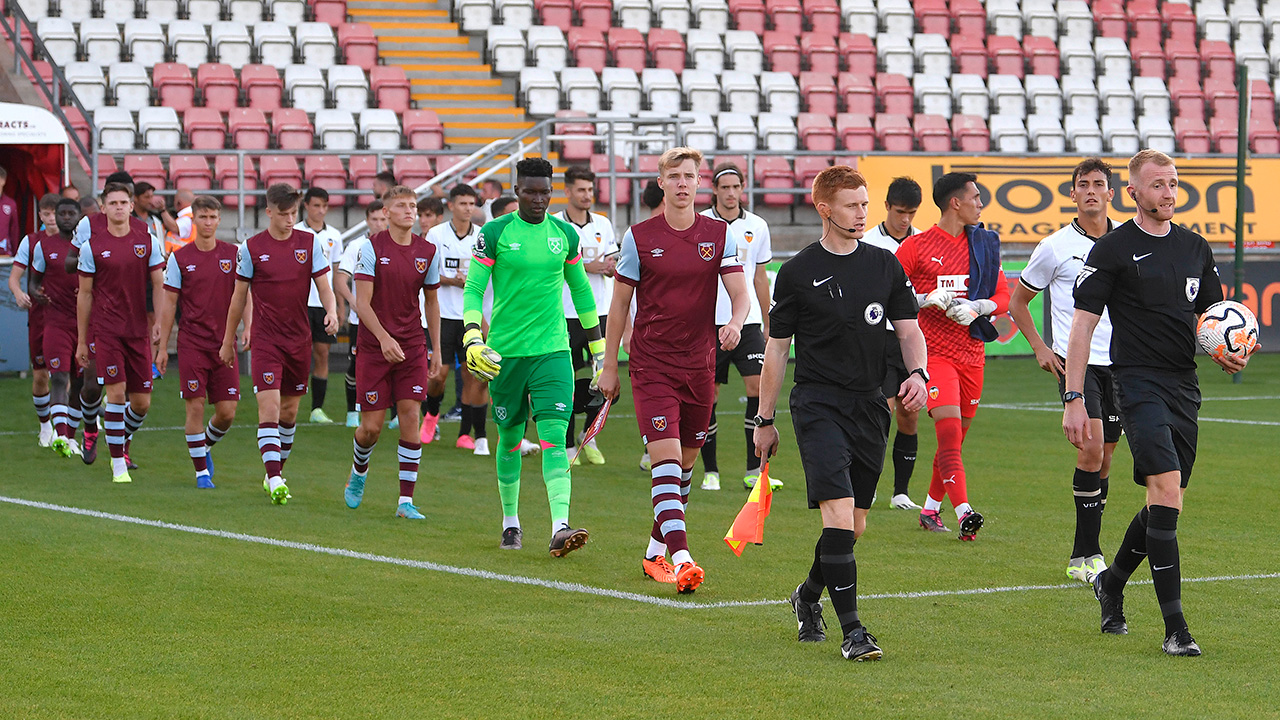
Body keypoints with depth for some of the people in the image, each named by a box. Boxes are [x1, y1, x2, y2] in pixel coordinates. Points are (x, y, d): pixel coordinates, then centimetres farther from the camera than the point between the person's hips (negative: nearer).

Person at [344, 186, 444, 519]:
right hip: (373, 346, -3)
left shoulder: (427, 252, 4)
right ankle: (358, 474, 32)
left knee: (410, 416, -8)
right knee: (372, 425, -1)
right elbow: (362, 302, -10)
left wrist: (436, 349, 12)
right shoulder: (371, 248, -7)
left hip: (412, 346, 3)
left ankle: (406, 500, -6)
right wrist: (384, 338, -23)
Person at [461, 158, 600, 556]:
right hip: (505, 352, -1)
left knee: (554, 435, -13)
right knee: (510, 437, 9)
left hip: (553, 350, 1)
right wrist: (472, 337, -19)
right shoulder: (495, 233, -2)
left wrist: (597, 344, 21)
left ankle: (560, 528, -23)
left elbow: (580, 289, 19)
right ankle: (510, 522, 27)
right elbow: (473, 288, -3)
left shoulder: (565, 234, 7)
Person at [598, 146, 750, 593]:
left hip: (699, 365, 3)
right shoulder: (639, 237, -1)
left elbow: (740, 291, -2)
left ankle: (655, 552, 28)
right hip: (651, 365, -3)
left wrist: (736, 322, -25)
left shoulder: (719, 235, 4)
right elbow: (620, 304, 5)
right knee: (666, 459, -15)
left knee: (686, 462, 12)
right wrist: (609, 366, 5)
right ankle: (681, 560, -24)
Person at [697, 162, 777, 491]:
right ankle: (710, 470, 12)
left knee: (759, 386, -11)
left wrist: (768, 325, 17)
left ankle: (754, 470, -6)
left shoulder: (757, 227, 8)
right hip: (709, 322, -2)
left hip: (747, 320, 2)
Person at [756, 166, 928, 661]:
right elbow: (777, 346, 5)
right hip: (817, 403, -4)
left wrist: (917, 373, -10)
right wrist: (765, 420, 6)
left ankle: (808, 596, 36)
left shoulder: (885, 265, 9)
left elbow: (908, 329, 12)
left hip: (869, 406, 4)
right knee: (839, 513, -18)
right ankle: (851, 630, -17)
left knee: (855, 525, 10)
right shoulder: (798, 272, 0)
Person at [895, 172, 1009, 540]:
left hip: (972, 353, 5)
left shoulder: (983, 244, 12)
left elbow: (1003, 295, 13)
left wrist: (976, 307, -7)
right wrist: (925, 299, -16)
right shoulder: (917, 246, -3)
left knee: (956, 436, 9)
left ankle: (931, 509, 24)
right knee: (949, 430, -17)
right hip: (934, 353, -5)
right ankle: (964, 513, -24)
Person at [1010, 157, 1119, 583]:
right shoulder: (1055, 247, -2)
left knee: (1104, 457, 7)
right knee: (1092, 446, -19)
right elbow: (1018, 301, 10)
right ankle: (1086, 555, -15)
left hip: (1118, 361, 4)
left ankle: (1085, 554, 17)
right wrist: (1039, 347, 1)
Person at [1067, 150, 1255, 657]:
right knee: (1167, 493, -19)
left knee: (1163, 504, 11)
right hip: (1139, 382, -6)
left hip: (1184, 384, 6)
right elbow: (1083, 324, -4)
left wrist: (1229, 355, -1)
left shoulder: (1195, 248, 13)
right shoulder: (1113, 249, -4)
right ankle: (1174, 628, -18)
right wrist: (1073, 398, -11)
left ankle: (1111, 582, 37)